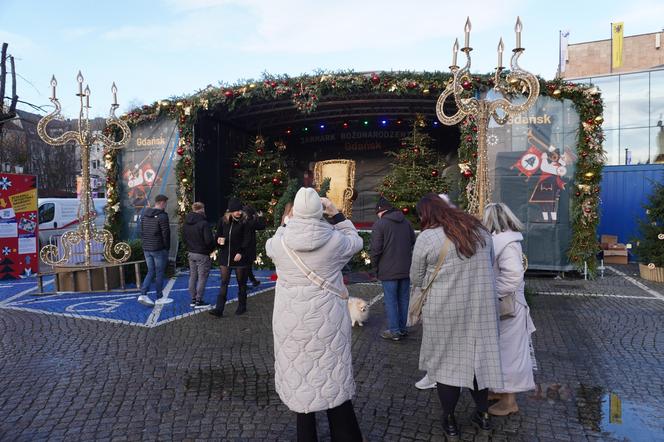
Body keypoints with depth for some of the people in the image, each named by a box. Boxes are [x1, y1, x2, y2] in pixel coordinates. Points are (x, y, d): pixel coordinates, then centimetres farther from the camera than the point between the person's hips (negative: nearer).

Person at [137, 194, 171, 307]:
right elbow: (166, 234, -15)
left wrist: (144, 244, 15)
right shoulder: (162, 216, -16)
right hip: (159, 249, -6)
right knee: (159, 273, 5)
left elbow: (142, 231, 11)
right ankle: (160, 297, 14)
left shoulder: (144, 214, 8)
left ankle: (143, 294, 0)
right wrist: (167, 248, -3)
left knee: (151, 271, 13)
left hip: (146, 249, 6)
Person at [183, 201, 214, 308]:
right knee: (202, 278, 1)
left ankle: (193, 299, 22)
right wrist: (212, 248, -1)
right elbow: (209, 240, -20)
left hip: (191, 253, 7)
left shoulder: (186, 223, 4)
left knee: (193, 276, 15)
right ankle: (199, 301, 5)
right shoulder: (204, 223, -20)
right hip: (202, 254, -7)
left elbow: (184, 238, 13)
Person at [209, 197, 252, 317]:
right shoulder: (223, 221, 3)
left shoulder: (244, 222, -6)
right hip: (225, 256, 3)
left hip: (239, 257, -3)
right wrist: (219, 240, -10)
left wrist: (240, 253, -19)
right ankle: (219, 309, -1)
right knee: (224, 283, 0)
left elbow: (247, 239, -10)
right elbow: (218, 235, 13)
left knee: (241, 283, 9)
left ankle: (242, 306, 23)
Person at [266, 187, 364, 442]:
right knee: (333, 377, 14)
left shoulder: (279, 242, -10)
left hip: (292, 321, 0)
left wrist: (291, 220, 14)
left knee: (299, 375, 14)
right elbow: (355, 242, 9)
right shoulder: (334, 240, -12)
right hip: (327, 320, 0)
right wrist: (336, 215, 8)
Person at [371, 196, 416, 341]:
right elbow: (413, 243, 13)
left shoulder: (379, 224, -11)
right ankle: (402, 328, 23)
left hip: (388, 271, -6)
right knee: (403, 299, 14)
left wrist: (375, 264, 2)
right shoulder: (406, 222, 8)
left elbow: (376, 249, -14)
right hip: (406, 269, 6)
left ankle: (394, 331, 7)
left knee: (391, 300, 3)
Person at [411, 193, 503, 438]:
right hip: (481, 305, 5)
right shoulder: (479, 228, 4)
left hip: (445, 309, -4)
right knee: (478, 356, 17)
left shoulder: (426, 237, -11)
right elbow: (489, 264, 15)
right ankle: (483, 414, 32)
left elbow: (416, 280, -1)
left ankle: (449, 420, 23)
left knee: (447, 360, 10)